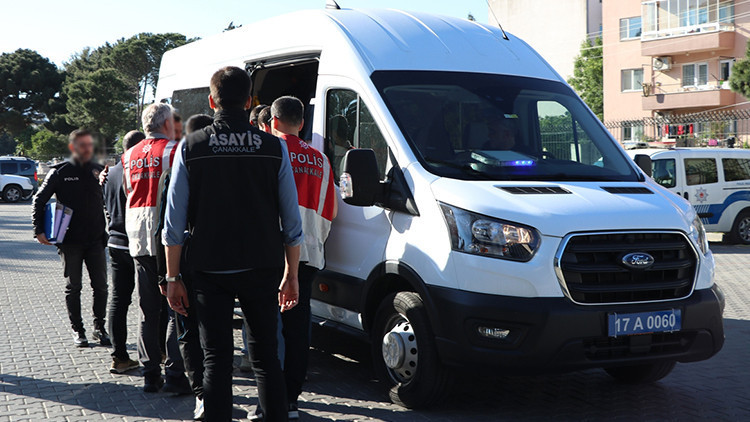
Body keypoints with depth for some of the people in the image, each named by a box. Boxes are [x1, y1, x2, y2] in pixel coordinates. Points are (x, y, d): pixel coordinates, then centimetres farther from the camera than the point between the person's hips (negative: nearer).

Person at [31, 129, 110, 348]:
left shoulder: (99, 170, 6)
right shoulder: (61, 172, -1)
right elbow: (39, 200, 3)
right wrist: (39, 230, -3)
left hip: (96, 240, 2)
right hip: (70, 241, -2)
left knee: (100, 286, 3)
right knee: (73, 287, 5)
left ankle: (99, 327, 16)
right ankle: (77, 330, 15)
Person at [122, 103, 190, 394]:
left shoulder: (130, 156, 11)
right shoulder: (174, 152, -7)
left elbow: (128, 194, 18)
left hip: (138, 239, 6)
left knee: (147, 311, 10)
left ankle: (150, 375, 13)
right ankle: (175, 375, -2)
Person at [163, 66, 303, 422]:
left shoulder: (191, 148, -3)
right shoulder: (274, 148, -1)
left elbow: (174, 222, -2)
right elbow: (292, 221, 1)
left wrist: (173, 277, 5)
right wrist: (291, 275, 10)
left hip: (209, 271, 0)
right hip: (261, 269, 1)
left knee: (216, 358, 7)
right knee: (266, 357, 10)